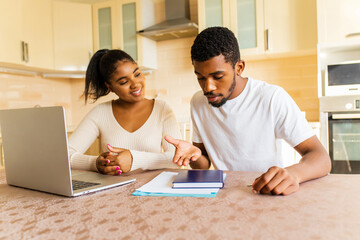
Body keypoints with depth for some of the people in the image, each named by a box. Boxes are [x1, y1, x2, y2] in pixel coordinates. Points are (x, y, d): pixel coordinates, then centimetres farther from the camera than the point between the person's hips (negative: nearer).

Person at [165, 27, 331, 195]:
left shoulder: (272, 98, -15)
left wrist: (293, 173, -37)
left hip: (269, 195, 0)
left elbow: (322, 159, -16)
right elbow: (204, 165, 5)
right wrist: (195, 154, -18)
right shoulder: (198, 102, 0)